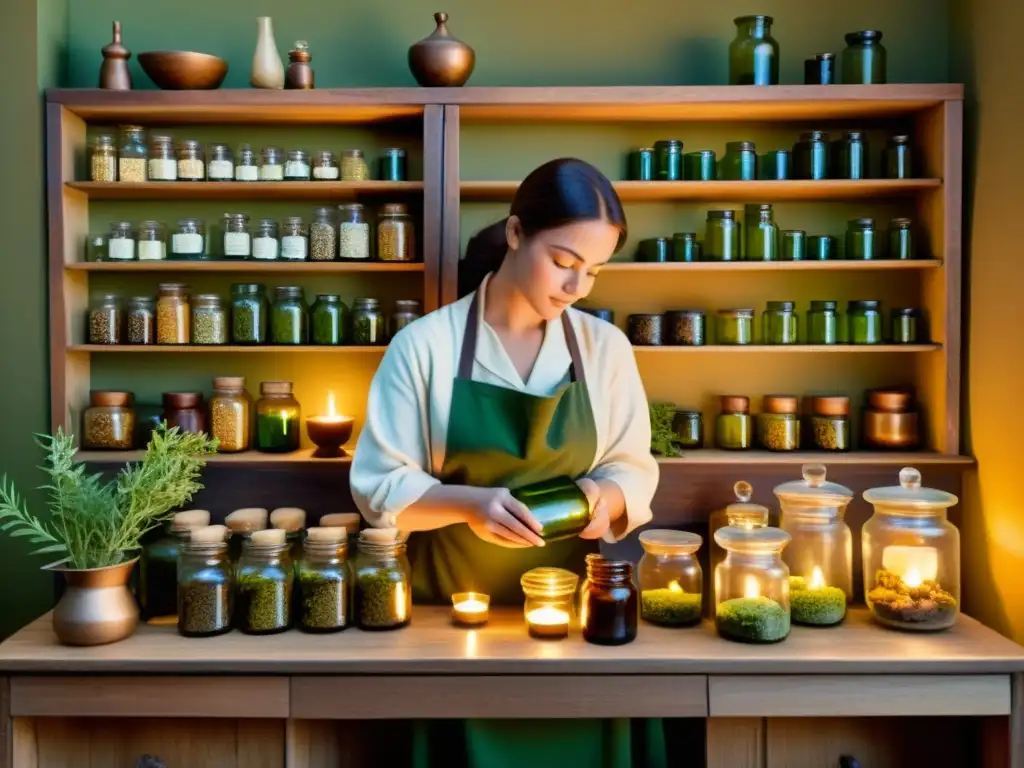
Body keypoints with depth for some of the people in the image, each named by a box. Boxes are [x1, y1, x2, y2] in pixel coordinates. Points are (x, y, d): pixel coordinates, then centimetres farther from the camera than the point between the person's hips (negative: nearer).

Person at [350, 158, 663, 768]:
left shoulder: (606, 348, -1)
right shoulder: (424, 345, -10)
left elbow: (634, 469, 4)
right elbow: (379, 485, -9)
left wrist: (603, 496, -19)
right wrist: (468, 503, -26)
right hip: (453, 606, -2)